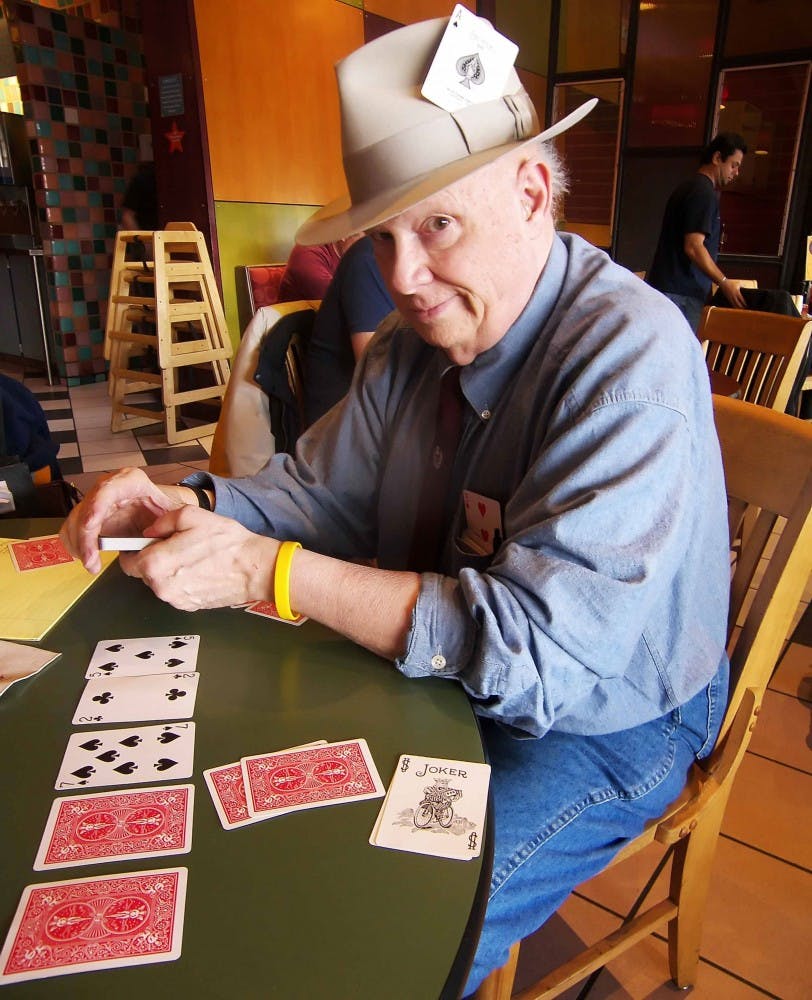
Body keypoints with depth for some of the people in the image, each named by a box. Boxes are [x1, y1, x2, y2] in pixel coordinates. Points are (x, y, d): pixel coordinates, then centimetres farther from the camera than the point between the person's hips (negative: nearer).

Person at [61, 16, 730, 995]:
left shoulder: (630, 355, -27)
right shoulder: (413, 342, -3)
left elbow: (539, 644, -33)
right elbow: (320, 489, 4)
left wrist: (265, 571, -31)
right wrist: (187, 504, -16)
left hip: (604, 721, -5)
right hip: (447, 672, 6)